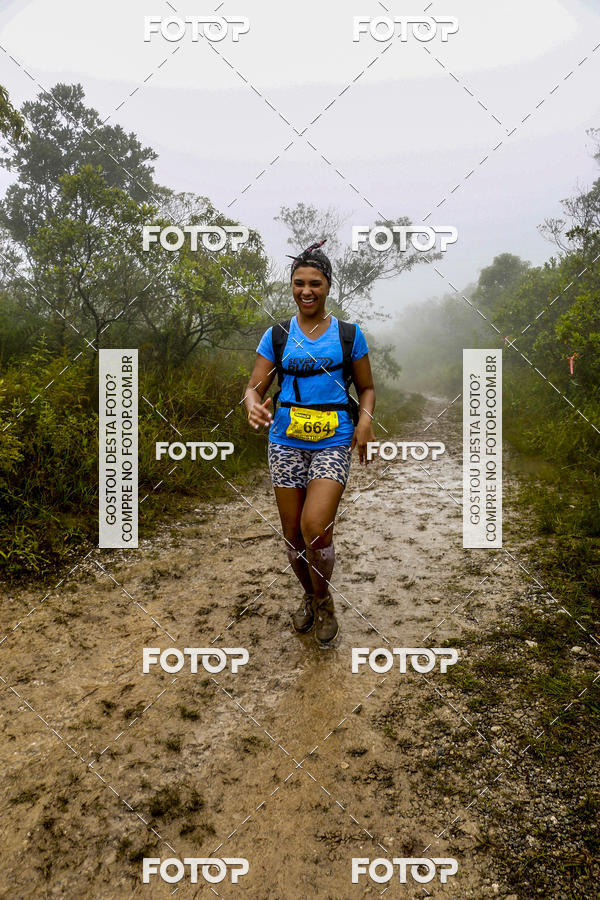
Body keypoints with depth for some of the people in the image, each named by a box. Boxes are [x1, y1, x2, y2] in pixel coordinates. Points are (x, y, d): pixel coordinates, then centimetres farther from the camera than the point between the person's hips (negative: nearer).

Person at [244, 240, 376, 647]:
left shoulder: (349, 334, 5)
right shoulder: (277, 336, 6)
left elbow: (367, 388, 11)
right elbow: (255, 387, 4)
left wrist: (365, 420, -9)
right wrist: (254, 405, -20)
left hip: (333, 443, -2)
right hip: (287, 442, 2)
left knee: (315, 527, -17)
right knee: (293, 534, 8)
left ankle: (324, 601, 11)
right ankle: (310, 596, 36)